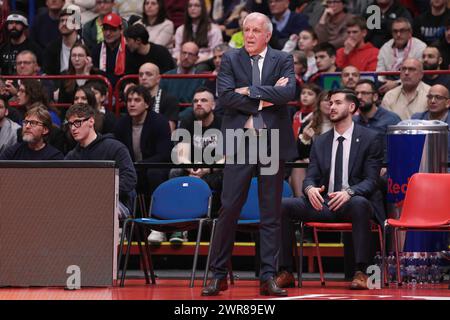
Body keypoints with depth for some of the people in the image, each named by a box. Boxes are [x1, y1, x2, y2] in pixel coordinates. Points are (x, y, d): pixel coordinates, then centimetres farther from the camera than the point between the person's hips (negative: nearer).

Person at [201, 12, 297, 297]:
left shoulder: (283, 60, 6)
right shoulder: (231, 60, 6)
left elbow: (289, 92, -12)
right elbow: (225, 96, -8)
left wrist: (251, 91, -12)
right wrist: (264, 100, -12)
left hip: (273, 143, 1)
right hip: (239, 142, 0)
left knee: (271, 212, 3)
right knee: (229, 209, -1)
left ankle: (269, 276, 7)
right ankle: (218, 275, 6)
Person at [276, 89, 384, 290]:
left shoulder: (369, 139, 2)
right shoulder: (320, 142, 16)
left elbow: (371, 181, -6)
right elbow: (310, 177, 9)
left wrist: (349, 192, -28)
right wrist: (310, 189, -18)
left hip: (353, 203, -4)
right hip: (324, 205, 4)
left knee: (360, 203, -41)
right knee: (283, 205, -19)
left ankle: (360, 273, -39)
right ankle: (285, 272, -18)